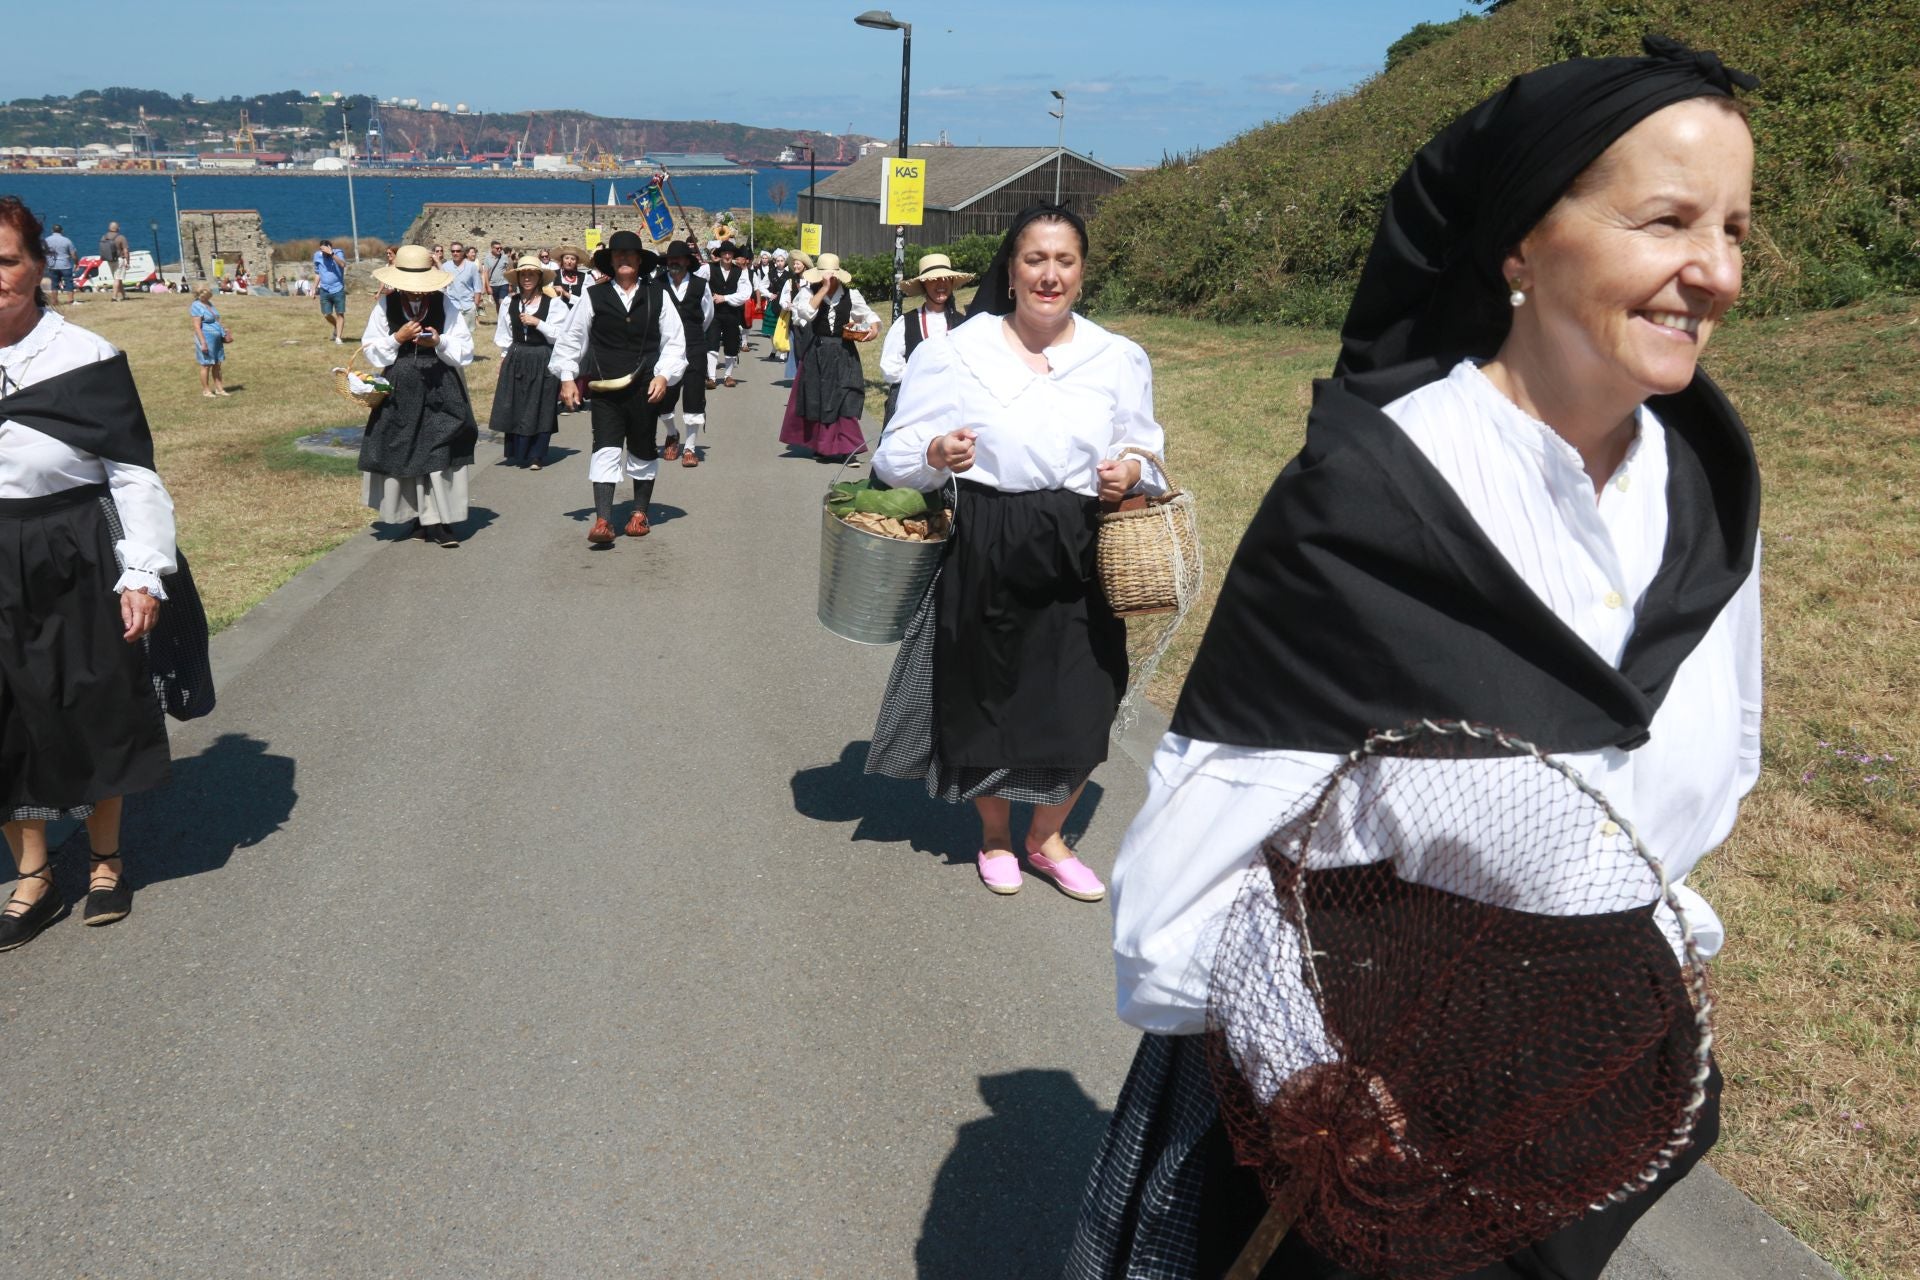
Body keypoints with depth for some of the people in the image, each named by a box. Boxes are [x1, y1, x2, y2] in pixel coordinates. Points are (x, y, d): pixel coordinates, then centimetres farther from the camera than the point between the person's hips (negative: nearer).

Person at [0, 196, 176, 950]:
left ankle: (106, 860, 31)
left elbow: (132, 471, -7)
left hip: (74, 565, -3)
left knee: (91, 712, 10)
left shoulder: (85, 359, -9)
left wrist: (143, 574, -12)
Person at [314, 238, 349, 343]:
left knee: (340, 314, -3)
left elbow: (343, 264, -30)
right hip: (324, 290, 3)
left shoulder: (338, 253, -8)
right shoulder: (317, 255, 3)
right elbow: (317, 274, 14)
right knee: (326, 315, 4)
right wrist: (314, 288, 13)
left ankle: (338, 337, 1)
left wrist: (331, 254, -37)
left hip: (338, 289, -3)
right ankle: (337, 327, 33)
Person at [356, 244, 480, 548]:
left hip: (441, 390, -1)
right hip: (400, 390, 2)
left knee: (440, 453, -7)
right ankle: (419, 516, 18)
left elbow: (465, 351, -1)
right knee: (405, 453, 6)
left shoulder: (444, 304, 0)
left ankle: (438, 522, -5)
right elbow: (371, 350, 3)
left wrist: (440, 342, -18)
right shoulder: (385, 306, 2)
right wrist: (397, 338, -12)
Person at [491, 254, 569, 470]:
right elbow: (504, 335, 13)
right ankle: (517, 454, 16)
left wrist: (538, 323, -17)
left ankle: (536, 457, 8)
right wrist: (507, 355, 9)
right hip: (516, 361, 3)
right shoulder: (509, 303, 6)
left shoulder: (553, 304, -5)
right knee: (515, 408, 5)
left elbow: (560, 336, -10)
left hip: (543, 361, -3)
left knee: (540, 409, 1)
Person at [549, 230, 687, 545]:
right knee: (605, 451, -10)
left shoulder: (657, 296, 3)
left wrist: (664, 375, -8)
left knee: (643, 453, 13)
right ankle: (603, 521, -13)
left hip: (644, 389, 1)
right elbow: (571, 339, 7)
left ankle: (639, 513, 29)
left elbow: (674, 341, 3)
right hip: (605, 389, -1)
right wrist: (567, 377, 1)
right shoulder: (594, 297, 2)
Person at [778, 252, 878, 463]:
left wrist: (873, 328, -12)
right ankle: (819, 444, 25)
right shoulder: (809, 291, -4)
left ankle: (844, 448, -6)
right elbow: (805, 312, -23)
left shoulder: (850, 294, 1)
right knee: (816, 398, 9)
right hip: (816, 353, 0)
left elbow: (868, 314, 9)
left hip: (843, 354, 0)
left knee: (845, 398, -7)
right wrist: (824, 289, -22)